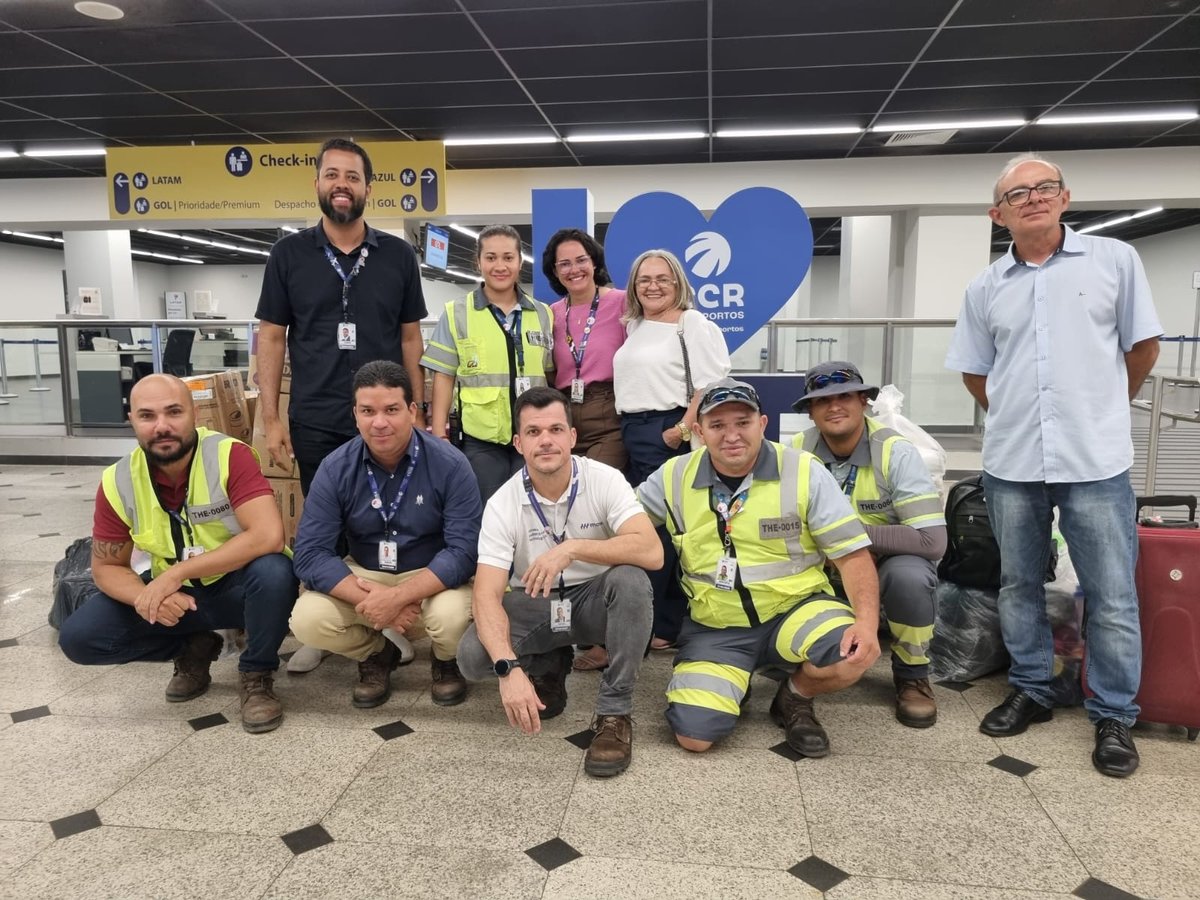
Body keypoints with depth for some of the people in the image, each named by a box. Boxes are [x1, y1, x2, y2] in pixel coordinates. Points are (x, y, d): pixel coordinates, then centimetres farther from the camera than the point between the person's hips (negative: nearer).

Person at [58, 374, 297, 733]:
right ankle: (192, 648, 12)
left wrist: (176, 572, -32)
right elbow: (107, 567, -1)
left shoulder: (229, 456, -23)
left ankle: (257, 677, -9)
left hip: (237, 585, -4)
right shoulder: (118, 482, -9)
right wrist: (146, 598, -24)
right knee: (78, 637, -11)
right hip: (174, 594, 4)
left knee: (272, 571, -37)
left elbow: (269, 537, -34)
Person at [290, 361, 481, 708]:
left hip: (431, 578, -2)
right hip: (362, 576, 3)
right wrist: (369, 599, -28)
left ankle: (446, 660, 7)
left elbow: (465, 550, -22)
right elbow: (310, 553, -15)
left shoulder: (450, 465, -18)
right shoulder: (335, 468, -11)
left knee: (453, 616, -34)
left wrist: (398, 596, -31)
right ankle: (376, 653, 11)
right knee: (307, 619, -24)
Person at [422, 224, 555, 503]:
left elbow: (551, 377, 13)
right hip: (480, 440, -2)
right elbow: (444, 378, 2)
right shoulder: (456, 314, 2)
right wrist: (439, 435, -3)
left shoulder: (542, 314, 8)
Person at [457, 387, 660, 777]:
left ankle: (614, 713, -18)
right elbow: (487, 596, -22)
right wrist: (509, 668, -38)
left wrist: (573, 547, -40)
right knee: (472, 655, -25)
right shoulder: (502, 504, -16)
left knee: (630, 580, -34)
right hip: (533, 606, 1)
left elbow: (651, 551, -31)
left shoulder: (605, 480, -17)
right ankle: (548, 666, 10)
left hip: (594, 600, -1)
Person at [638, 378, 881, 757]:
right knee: (694, 735, -18)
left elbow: (852, 554, -7)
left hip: (796, 607, 0)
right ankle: (732, 686, 19)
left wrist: (867, 622, -23)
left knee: (856, 653, -31)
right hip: (715, 627, 1)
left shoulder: (805, 472, -8)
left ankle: (795, 697, 5)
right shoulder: (674, 477, -2)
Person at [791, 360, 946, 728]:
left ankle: (912, 676, -4)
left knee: (909, 575, -36)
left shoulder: (895, 452, -19)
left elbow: (932, 539, -26)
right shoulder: (797, 451, -9)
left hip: (887, 564, -2)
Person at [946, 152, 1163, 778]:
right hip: (1011, 464, 3)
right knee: (1018, 586, 13)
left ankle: (1114, 717, 18)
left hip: (1097, 460, -2)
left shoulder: (1115, 260, 1)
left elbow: (1143, 347, 7)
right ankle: (1030, 691, 29)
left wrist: (1101, 411, 15)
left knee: (1111, 596, 3)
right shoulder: (986, 288, 6)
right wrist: (1017, 418, 14)